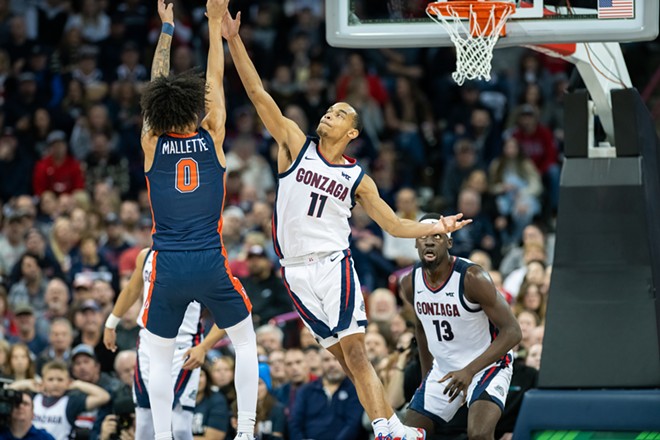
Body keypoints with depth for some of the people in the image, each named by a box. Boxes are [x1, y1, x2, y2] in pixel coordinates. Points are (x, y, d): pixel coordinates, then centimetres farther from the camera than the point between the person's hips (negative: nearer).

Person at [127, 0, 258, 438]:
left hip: (167, 268, 0)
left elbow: (157, 86, 12)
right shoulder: (212, 138, 0)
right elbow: (216, 80, 10)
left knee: (160, 358, 10)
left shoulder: (153, 145, 1)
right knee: (246, 340, 17)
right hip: (211, 263, 0)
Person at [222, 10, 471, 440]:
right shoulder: (296, 145, 7)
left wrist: (436, 227, 1)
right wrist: (234, 41, -7)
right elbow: (258, 94, 0)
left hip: (334, 263, -1)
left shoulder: (357, 178, 9)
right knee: (344, 356, -2)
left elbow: (394, 224, 16)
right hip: (297, 271, 1)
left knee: (354, 352, -13)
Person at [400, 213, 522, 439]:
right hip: (444, 369, 7)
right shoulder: (410, 283, -5)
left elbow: (512, 332, -25)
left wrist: (470, 371, -33)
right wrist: (426, 377, 19)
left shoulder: (472, 278, -24)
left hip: (487, 364, -7)